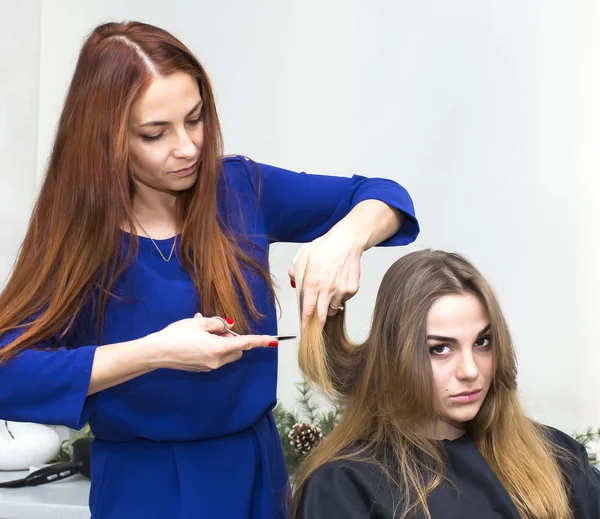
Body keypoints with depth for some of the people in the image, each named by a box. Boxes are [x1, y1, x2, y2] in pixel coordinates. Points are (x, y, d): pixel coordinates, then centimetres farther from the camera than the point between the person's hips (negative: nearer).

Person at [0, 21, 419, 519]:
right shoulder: (76, 238, -14)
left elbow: (384, 196, 0)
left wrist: (347, 237, -23)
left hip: (257, 468, 4)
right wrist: (154, 353, -32)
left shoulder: (240, 190, -8)